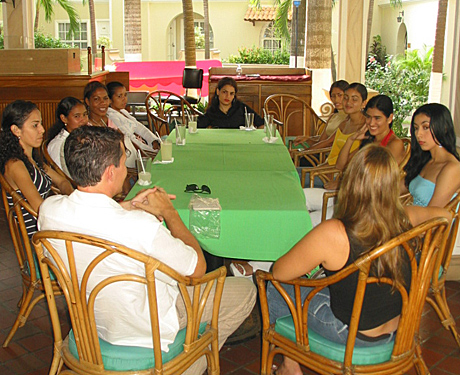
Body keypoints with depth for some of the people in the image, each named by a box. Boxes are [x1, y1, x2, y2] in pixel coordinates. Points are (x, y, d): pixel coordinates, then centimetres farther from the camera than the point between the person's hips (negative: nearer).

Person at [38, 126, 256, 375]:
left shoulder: (49, 210, -18)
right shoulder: (140, 227, -38)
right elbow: (198, 269, -20)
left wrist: (128, 206, -1)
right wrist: (169, 212, -10)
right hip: (147, 334, -6)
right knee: (245, 290, 10)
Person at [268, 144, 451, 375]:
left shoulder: (332, 234, -32)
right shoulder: (405, 220, -16)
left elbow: (279, 273, -19)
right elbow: (444, 214, 8)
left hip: (356, 335, -6)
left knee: (273, 290, 12)